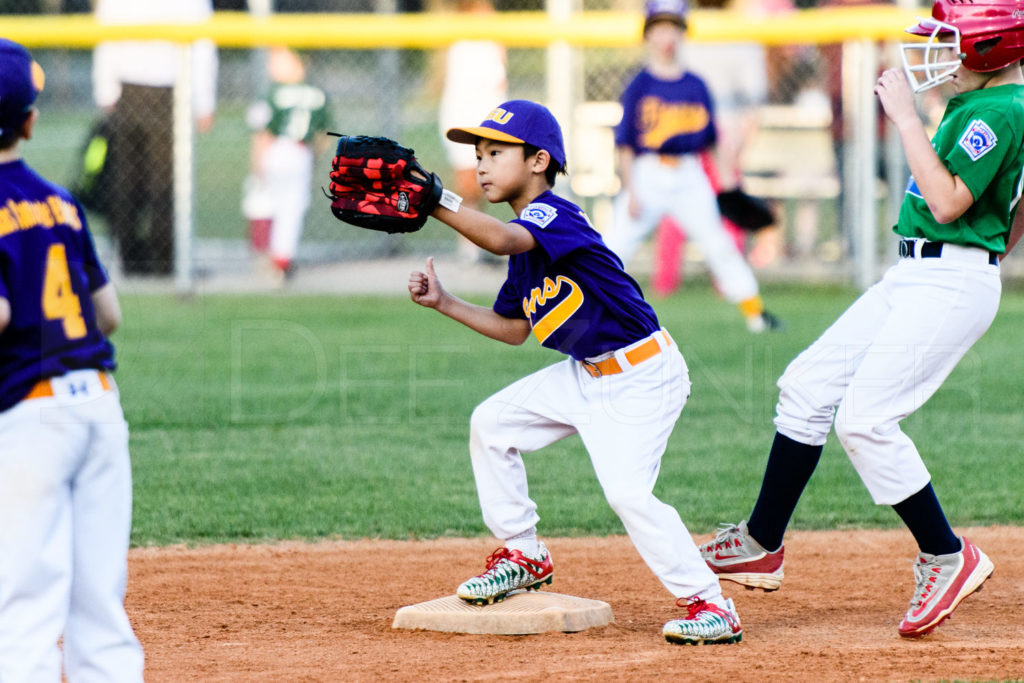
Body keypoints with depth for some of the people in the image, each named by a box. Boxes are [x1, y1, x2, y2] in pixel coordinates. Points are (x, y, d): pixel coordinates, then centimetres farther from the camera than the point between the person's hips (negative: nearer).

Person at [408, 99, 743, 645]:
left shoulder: (556, 215, -20)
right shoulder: (525, 237, 9)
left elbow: (500, 239, -42)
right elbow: (513, 329, 17)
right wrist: (444, 303, 9)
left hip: (642, 378, -10)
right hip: (586, 375, 10)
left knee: (628, 491, -22)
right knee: (491, 423, 11)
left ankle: (709, 604, -13)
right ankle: (523, 555, 22)